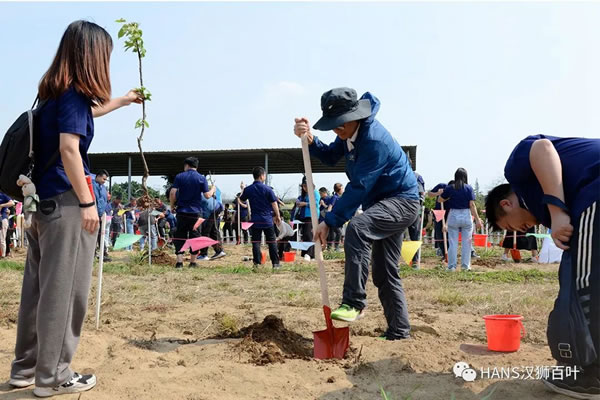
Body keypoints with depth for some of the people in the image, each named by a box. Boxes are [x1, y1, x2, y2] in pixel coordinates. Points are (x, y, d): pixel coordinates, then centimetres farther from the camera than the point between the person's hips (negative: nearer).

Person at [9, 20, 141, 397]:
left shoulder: (54, 91, 16)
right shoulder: (74, 93, -11)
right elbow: (69, 149, -20)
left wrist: (122, 101, 49)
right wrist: (88, 202, -19)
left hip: (43, 199, 9)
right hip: (66, 201, -9)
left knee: (39, 286, 14)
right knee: (64, 289, -2)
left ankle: (27, 366, 25)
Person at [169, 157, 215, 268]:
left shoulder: (179, 176, 0)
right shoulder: (201, 178, -1)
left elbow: (172, 193, -6)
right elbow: (207, 195, -5)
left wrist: (172, 206, 8)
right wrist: (212, 190, 15)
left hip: (182, 212, 0)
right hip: (195, 212, 0)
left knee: (179, 237, 8)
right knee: (194, 237, 9)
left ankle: (179, 261, 1)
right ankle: (193, 262, 12)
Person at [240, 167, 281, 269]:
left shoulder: (248, 189, -1)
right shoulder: (267, 189, -8)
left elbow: (241, 200, 16)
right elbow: (274, 204, -5)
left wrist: (243, 190, 32)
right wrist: (278, 216, 6)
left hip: (255, 220, 2)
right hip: (267, 220, -2)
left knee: (256, 242, 6)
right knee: (272, 242, 7)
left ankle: (257, 263, 2)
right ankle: (275, 263, 8)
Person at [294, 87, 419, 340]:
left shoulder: (375, 140, -27)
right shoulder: (351, 132, 2)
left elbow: (359, 187, -29)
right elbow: (330, 156, 8)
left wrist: (329, 221, -27)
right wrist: (310, 139, -12)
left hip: (402, 201, -10)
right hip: (384, 204, 10)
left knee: (357, 227, -37)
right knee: (384, 273, 11)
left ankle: (354, 302, -31)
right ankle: (398, 332, 22)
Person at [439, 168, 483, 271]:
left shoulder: (449, 188, -2)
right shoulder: (469, 188, -4)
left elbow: (440, 200, 7)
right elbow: (472, 205, -7)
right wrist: (477, 219, -4)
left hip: (453, 216, 1)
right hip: (466, 216, 0)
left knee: (453, 242, 5)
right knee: (467, 242, 9)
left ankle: (452, 266, 7)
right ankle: (465, 265, 13)